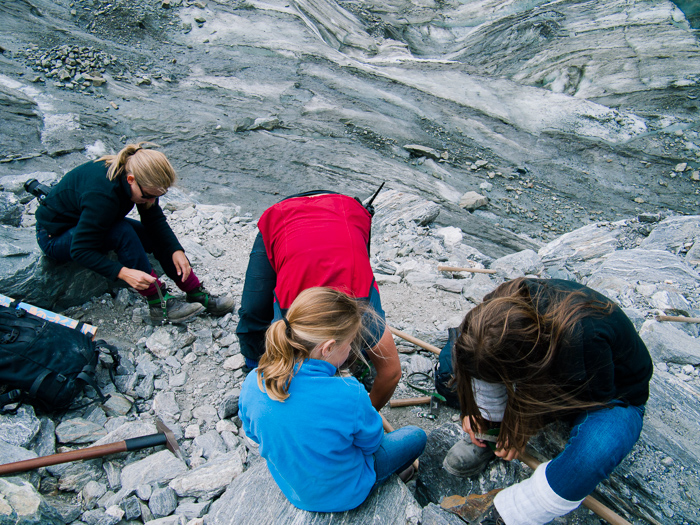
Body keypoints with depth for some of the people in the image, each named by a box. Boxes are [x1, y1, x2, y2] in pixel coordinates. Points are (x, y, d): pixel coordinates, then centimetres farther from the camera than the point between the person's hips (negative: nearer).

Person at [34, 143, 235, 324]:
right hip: (55, 235, -7)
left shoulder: (142, 182, -18)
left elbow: (156, 220, -8)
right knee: (123, 233, -35)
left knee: (160, 238, -12)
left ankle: (197, 294, -8)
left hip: (95, 225, 7)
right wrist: (123, 272, -44)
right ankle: (159, 305, -30)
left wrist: (176, 250, -22)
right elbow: (81, 250, -35)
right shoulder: (102, 195, -39)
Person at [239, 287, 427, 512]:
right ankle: (391, 477, 44)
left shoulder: (252, 384, -23)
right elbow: (371, 442, -17)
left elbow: (253, 434, -2)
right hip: (343, 496, -5)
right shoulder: (349, 395, -38)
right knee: (416, 436, 18)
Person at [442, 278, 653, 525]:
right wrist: (477, 409, -12)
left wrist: (525, 424, -21)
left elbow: (595, 397, -23)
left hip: (613, 395, -4)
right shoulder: (508, 303, -28)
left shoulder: (585, 339, -43)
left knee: (596, 450, -39)